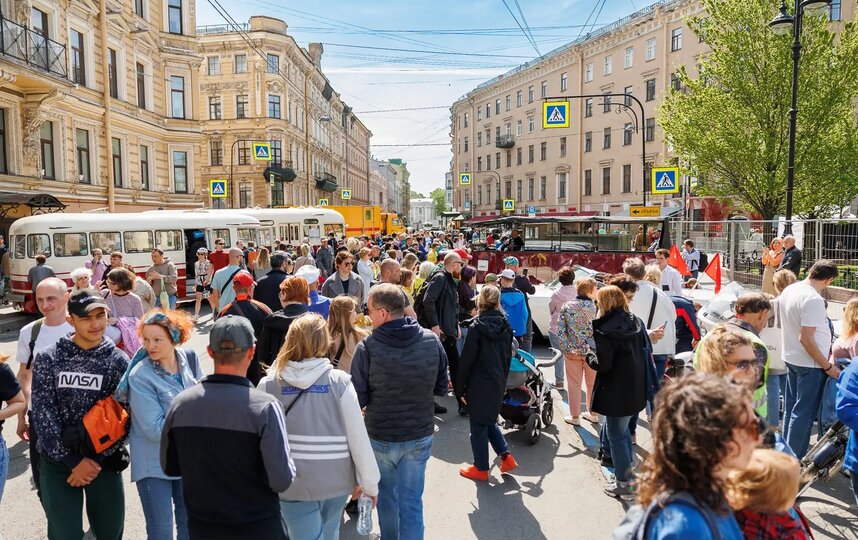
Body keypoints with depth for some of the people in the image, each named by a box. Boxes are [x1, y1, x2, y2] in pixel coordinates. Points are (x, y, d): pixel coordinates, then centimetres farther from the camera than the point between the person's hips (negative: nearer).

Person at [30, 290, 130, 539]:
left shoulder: (118, 361, -5)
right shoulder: (48, 358, -6)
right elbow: (43, 414, -9)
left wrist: (95, 460, -13)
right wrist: (73, 461, -13)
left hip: (104, 461, 1)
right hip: (57, 462, 0)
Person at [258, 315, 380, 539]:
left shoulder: (268, 384, -9)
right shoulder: (339, 382, -11)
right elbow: (358, 437, -10)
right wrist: (369, 481, 2)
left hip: (293, 484, -1)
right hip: (335, 481, 1)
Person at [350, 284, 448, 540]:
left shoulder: (367, 347, -22)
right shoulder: (432, 340, -12)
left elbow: (358, 399, -14)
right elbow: (441, 388, 0)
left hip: (381, 437, -1)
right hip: (421, 435, 1)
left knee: (387, 494, 24)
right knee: (411, 501, 13)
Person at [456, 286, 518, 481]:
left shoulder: (476, 328, -16)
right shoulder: (505, 327, 2)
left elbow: (466, 361, -14)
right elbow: (507, 357, 9)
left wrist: (459, 388, -6)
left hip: (479, 385, -6)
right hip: (498, 384, 6)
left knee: (478, 426, 7)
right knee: (490, 421, 24)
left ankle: (481, 468, 19)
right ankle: (506, 456, 19)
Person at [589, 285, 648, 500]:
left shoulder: (605, 331, -20)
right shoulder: (636, 322, 3)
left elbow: (603, 365, -20)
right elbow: (645, 351, 10)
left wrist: (589, 359, -2)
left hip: (617, 393, -8)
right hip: (637, 390, 8)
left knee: (616, 435, 5)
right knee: (623, 429, 25)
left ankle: (624, 485, 13)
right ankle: (628, 468, 38)